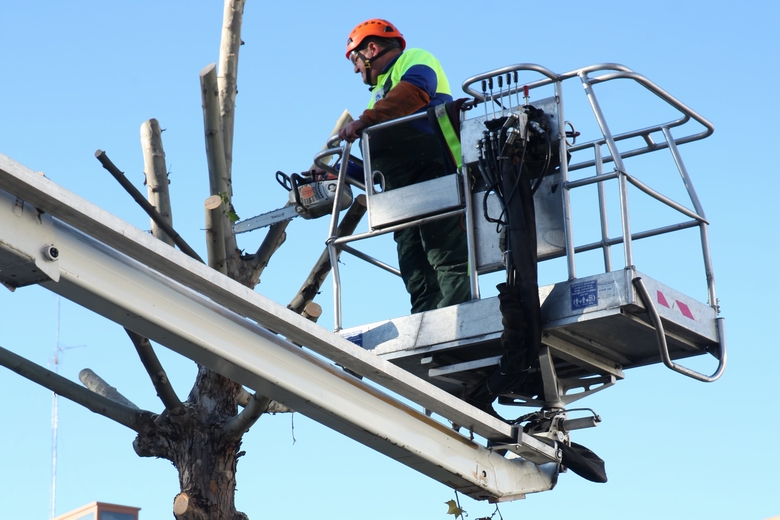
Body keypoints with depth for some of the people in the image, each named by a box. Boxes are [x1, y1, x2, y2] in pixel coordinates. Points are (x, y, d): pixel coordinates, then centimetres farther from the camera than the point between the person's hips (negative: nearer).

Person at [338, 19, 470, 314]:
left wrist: (365, 120, -20)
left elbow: (414, 90, -16)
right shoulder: (380, 94, 35)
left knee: (447, 257, -19)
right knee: (417, 276, -2)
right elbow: (370, 160, 32)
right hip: (401, 191, 9)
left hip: (433, 172, -9)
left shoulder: (413, 59, 10)